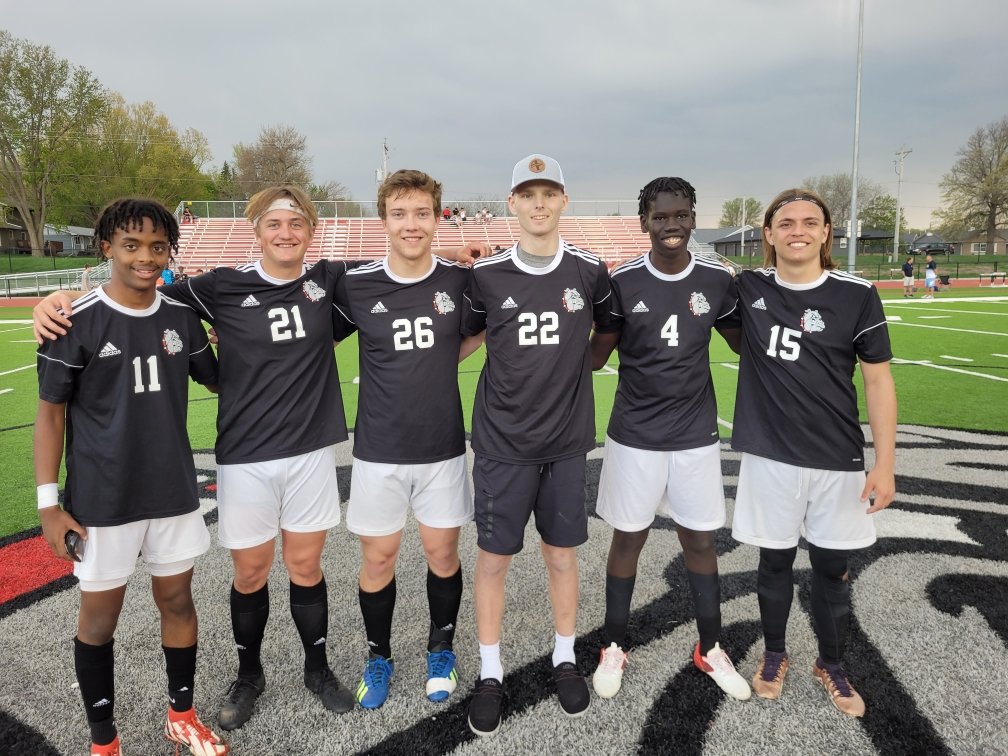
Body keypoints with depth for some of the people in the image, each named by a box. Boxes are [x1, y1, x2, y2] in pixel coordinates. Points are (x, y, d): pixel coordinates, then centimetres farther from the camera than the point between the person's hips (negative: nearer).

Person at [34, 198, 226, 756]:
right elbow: (50, 413, -6)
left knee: (177, 600, 15)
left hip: (174, 492, 4)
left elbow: (218, 380, 15)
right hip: (102, 501, -3)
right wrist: (48, 503, -8)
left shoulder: (182, 317, 1)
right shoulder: (76, 322, -11)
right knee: (100, 616, 11)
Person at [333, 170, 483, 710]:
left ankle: (441, 649, 35)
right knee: (378, 558, 9)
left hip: (443, 447, 1)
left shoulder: (461, 281, -5)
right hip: (379, 448, -1)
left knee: (443, 552, 11)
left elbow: (478, 332, 12)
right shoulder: (355, 286, -7)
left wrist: (440, 360, -4)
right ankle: (378, 656, 33)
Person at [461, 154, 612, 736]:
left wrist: (574, 371, 9)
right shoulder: (487, 274, -4)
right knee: (493, 557, 7)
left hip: (566, 440, 1)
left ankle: (566, 660, 34)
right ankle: (491, 673, 25)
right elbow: (462, 339, 8)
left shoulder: (590, 271, -1)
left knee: (562, 555, 13)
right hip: (502, 440, -1)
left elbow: (610, 330, 15)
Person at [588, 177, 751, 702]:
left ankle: (710, 649, 31)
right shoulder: (622, 281, -8)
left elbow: (746, 343, 11)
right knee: (628, 538, 9)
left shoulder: (717, 280, -2)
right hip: (635, 436, -1)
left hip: (696, 436, 2)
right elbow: (596, 355, -1)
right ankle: (613, 648, 28)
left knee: (700, 540, 12)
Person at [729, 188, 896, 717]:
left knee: (832, 567, 11)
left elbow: (878, 381, -2)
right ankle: (774, 655, 35)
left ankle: (832, 667, 33)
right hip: (769, 455, 1)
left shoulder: (856, 295, -6)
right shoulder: (748, 289, -2)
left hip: (837, 459, 0)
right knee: (774, 561, 13)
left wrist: (885, 464, -5)